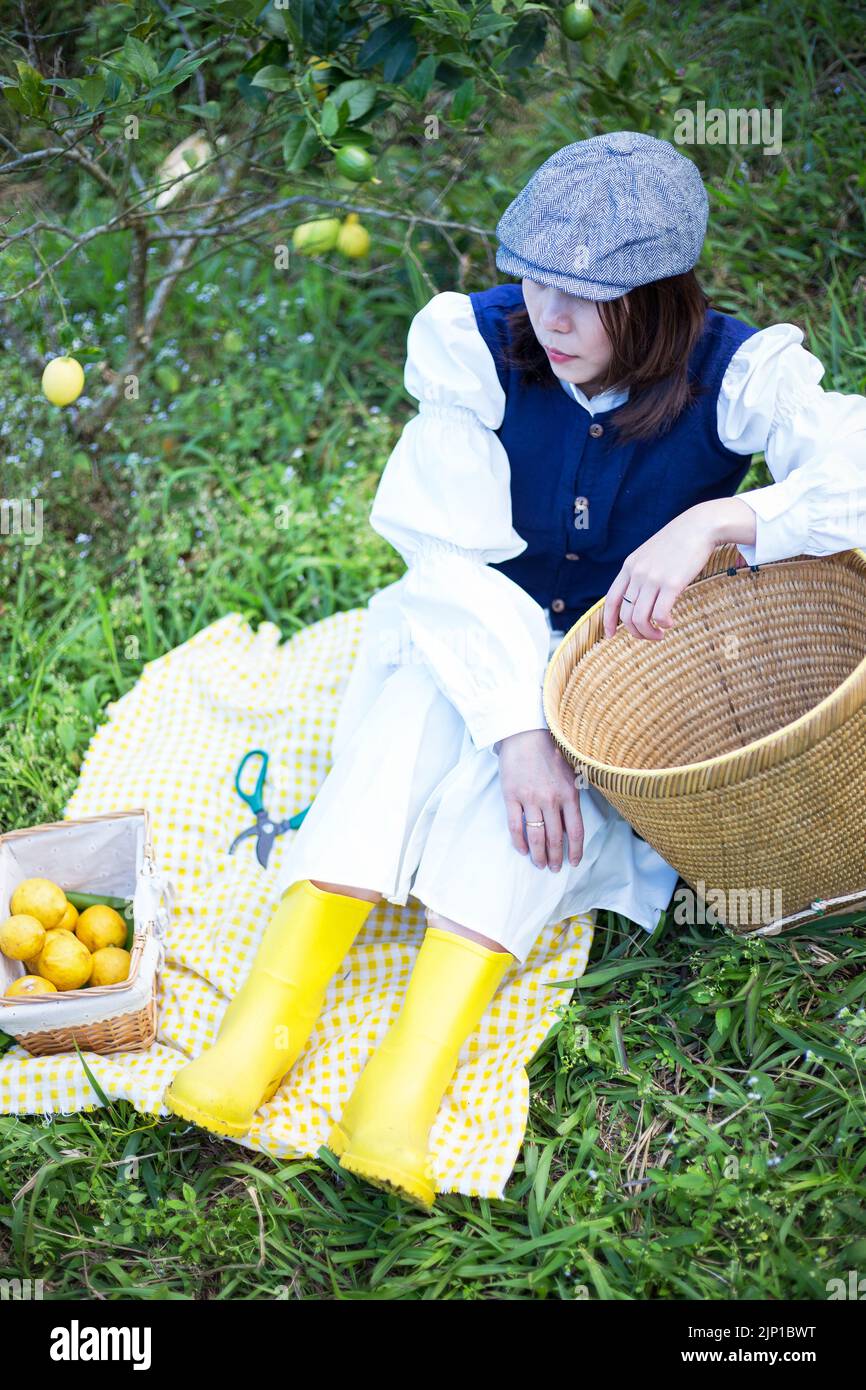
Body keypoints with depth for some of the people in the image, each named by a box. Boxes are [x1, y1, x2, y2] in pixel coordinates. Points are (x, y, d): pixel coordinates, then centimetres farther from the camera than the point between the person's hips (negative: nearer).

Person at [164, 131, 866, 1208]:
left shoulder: (735, 374, -17)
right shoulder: (478, 344, -16)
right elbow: (452, 557, -22)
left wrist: (711, 522, -39)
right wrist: (519, 728, -34)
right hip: (476, 639, 1)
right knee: (426, 685, -34)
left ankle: (411, 1078, -47)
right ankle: (269, 1015, -42)